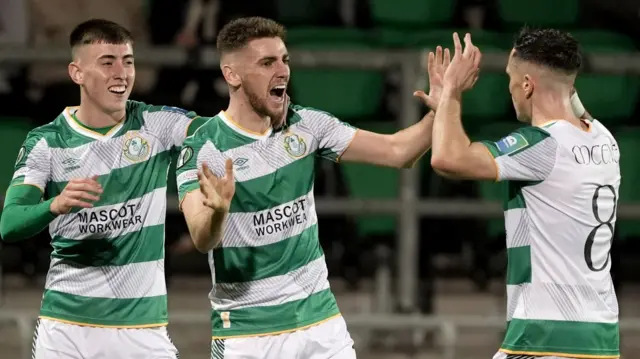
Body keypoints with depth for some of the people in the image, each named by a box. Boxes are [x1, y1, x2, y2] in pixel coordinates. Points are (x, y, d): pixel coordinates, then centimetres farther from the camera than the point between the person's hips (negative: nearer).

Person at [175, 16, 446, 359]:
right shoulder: (203, 150, -14)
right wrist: (218, 211, -48)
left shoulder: (307, 125, 0)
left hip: (320, 320, 4)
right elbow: (203, 240, -26)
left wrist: (438, 111, -18)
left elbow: (397, 151, 0)